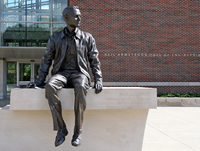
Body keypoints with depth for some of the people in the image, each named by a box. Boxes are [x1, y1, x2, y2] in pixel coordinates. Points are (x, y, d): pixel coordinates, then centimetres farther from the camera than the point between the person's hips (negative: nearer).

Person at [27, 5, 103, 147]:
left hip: (80, 73, -1)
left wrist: (98, 80, -2)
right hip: (61, 73, 1)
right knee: (50, 86, -35)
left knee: (80, 88, -38)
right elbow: (46, 60, 13)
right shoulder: (55, 38, 11)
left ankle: (78, 131, -27)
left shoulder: (87, 38, 11)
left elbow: (94, 61, 11)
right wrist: (39, 81, 5)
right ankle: (61, 129, -26)